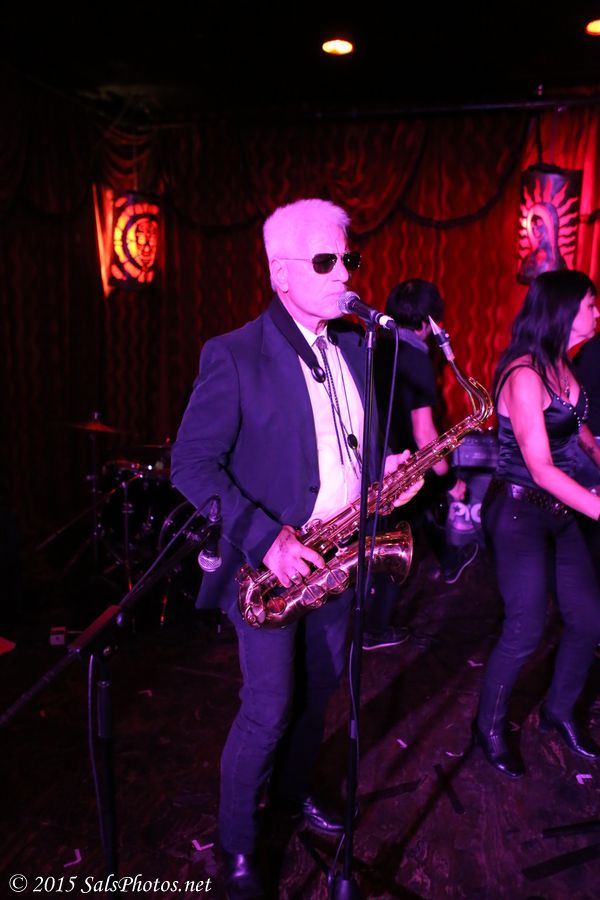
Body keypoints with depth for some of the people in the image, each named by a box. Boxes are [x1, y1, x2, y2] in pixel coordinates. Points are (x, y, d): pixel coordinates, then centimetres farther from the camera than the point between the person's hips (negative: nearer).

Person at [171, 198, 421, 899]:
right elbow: (191, 463, -16)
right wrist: (265, 536, -26)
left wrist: (386, 464, -6)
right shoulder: (233, 356, -15)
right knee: (268, 710, 2)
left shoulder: (355, 346, 5)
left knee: (318, 690, 21)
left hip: (336, 558, 6)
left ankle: (292, 791, 48)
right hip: (271, 563, -6)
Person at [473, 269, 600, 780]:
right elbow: (541, 468, -23)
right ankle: (490, 728, 22)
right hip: (520, 512, -8)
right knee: (526, 632, -1)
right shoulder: (525, 375, -19)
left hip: (559, 511, 9)